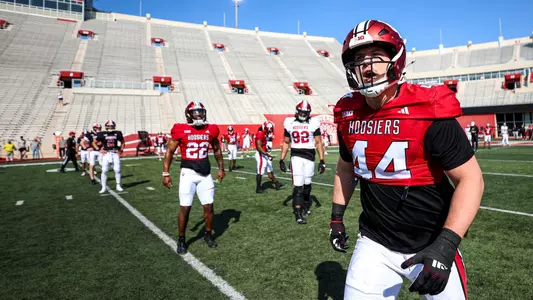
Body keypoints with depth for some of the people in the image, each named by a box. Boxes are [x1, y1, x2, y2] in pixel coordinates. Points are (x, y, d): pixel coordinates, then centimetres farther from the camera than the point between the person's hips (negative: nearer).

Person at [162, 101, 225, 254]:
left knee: (208, 206, 8)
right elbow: (170, 151, -1)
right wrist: (166, 173, -5)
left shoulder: (211, 130, 2)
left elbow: (217, 150, 17)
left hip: (205, 174, 3)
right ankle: (181, 239, 18)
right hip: (188, 173, -3)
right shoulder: (181, 130, -7)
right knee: (185, 208, 0)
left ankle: (208, 234, 29)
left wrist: (221, 168, 17)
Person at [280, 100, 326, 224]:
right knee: (298, 185, -8)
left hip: (310, 156, 0)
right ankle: (298, 214, -7)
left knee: (307, 183, 10)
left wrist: (322, 160, -5)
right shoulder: (289, 123, 4)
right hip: (296, 156, 0)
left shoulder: (313, 123, -1)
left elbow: (318, 143, 0)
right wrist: (282, 160, 7)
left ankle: (306, 205, 37)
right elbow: (286, 142, 11)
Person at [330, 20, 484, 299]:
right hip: (374, 243, 4)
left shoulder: (428, 110, -18)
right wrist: (336, 217, 12)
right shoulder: (348, 115, -3)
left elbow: (470, 178, -16)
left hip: (430, 244, -3)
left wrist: (445, 245, -23)